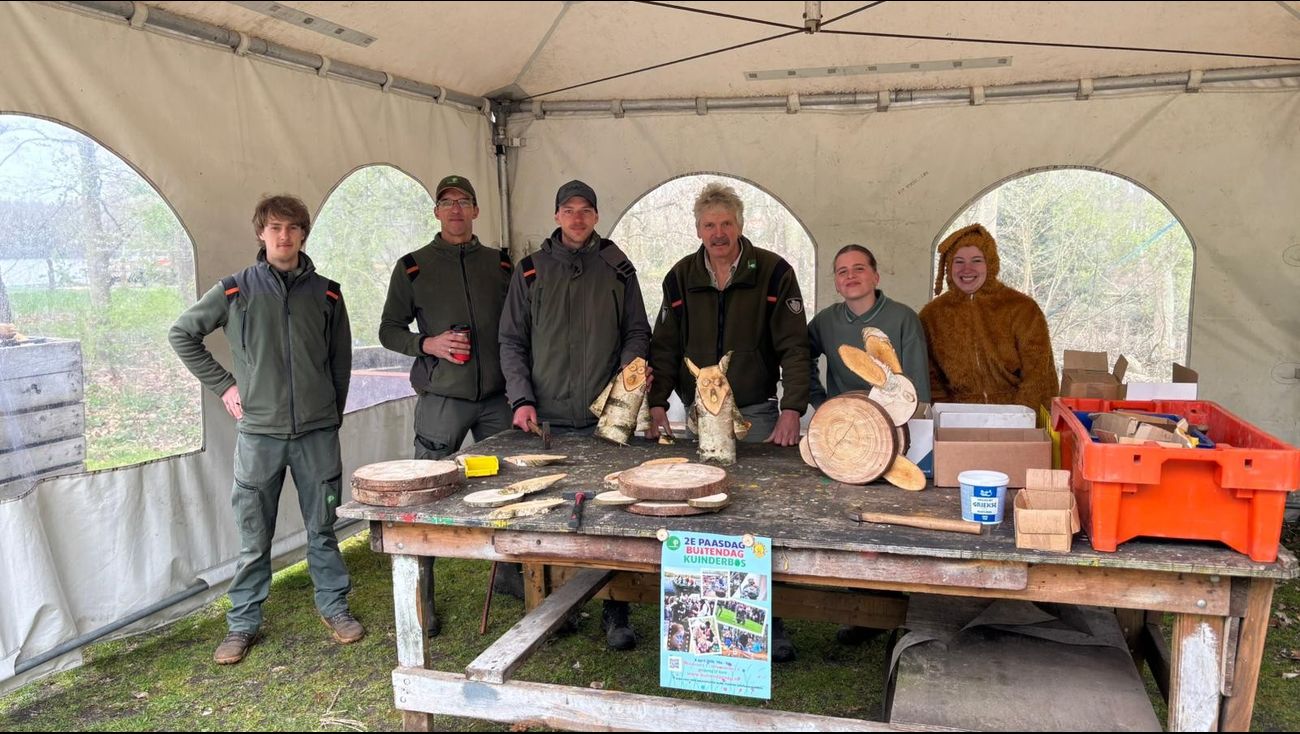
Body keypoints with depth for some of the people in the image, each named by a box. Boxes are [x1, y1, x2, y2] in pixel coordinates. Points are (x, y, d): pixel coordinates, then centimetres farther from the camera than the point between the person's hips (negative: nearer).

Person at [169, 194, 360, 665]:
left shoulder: (326, 294, 6)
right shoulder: (235, 290, 1)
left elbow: (340, 359, 14)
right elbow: (182, 334, 10)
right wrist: (222, 385, 4)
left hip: (317, 432, 1)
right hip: (258, 432, -1)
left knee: (322, 529, 11)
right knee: (254, 538, 7)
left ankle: (334, 606, 27)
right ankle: (243, 623, 21)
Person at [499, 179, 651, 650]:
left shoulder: (617, 269, 10)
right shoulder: (531, 271, 10)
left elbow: (637, 331, 14)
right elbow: (512, 341, 9)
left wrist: (630, 364, -8)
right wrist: (521, 399, -3)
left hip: (605, 418, 0)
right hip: (547, 418, 1)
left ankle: (615, 615, 8)